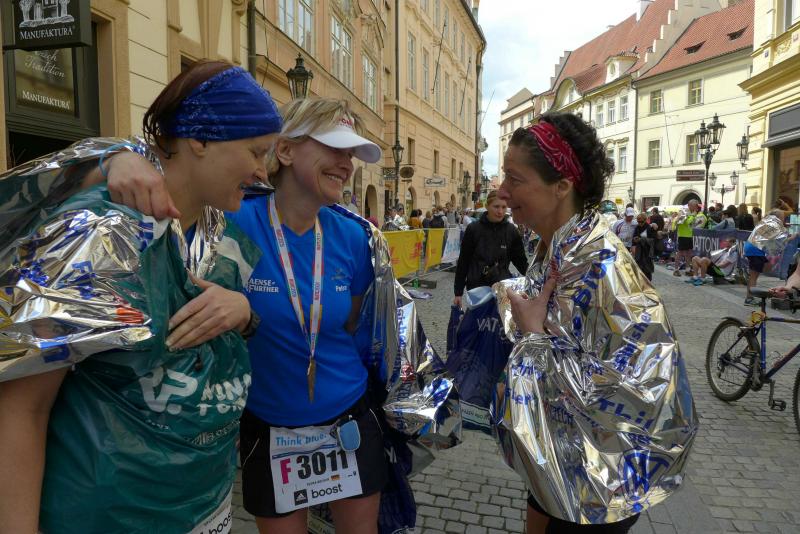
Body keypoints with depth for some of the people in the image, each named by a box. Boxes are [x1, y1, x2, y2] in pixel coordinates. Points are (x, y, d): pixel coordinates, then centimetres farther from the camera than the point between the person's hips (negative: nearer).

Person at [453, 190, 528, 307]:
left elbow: (521, 261, 6)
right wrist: (458, 292, 0)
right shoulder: (473, 229, -6)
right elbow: (463, 261, -1)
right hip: (477, 286, -1)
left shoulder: (512, 231, -1)